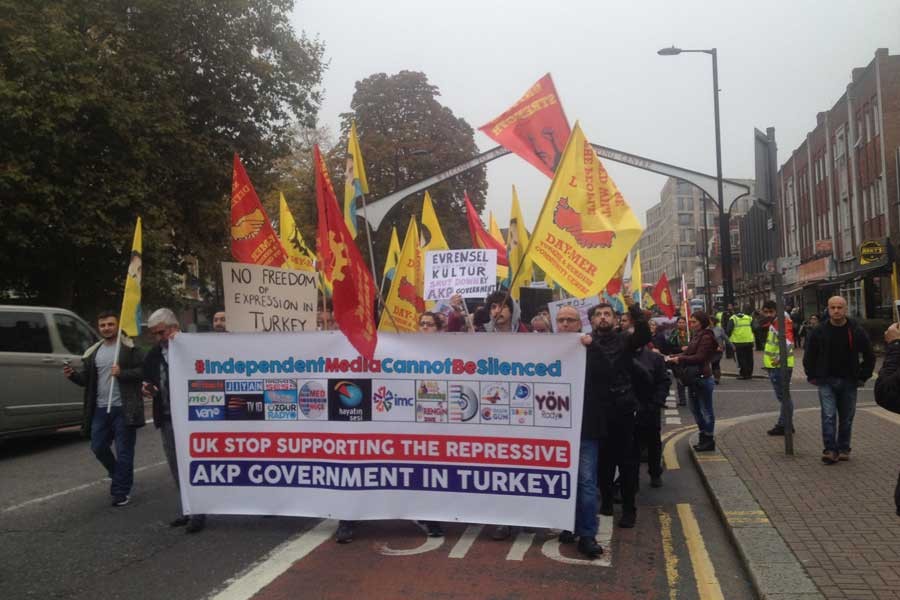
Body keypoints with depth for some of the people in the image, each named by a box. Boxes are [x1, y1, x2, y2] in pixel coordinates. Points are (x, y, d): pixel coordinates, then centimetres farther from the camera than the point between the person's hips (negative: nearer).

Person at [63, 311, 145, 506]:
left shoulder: (130, 348, -3)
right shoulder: (93, 352, 15)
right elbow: (86, 379, 16)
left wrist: (122, 373, -20)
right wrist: (73, 375, -3)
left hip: (123, 409, -6)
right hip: (100, 409, 6)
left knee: (124, 451, 0)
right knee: (98, 447, 12)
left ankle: (121, 492, 11)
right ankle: (119, 477, 36)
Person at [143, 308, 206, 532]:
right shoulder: (153, 355, 11)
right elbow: (148, 381, 21)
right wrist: (147, 389, -3)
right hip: (167, 420, 6)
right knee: (177, 469, 12)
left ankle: (199, 513, 6)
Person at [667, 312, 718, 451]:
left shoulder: (706, 337, -15)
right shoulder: (697, 336, 13)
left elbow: (700, 357, -21)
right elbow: (688, 352, 12)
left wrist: (680, 359, -21)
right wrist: (674, 357, -2)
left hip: (703, 378, -9)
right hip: (694, 378, 9)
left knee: (706, 410, 1)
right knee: (696, 409, 16)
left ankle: (709, 440, 11)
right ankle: (703, 437, 27)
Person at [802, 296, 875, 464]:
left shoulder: (857, 331, -1)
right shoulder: (819, 332, -2)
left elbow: (869, 356, 9)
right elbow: (809, 356, 8)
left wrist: (863, 377, 4)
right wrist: (812, 376, 4)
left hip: (849, 382, 1)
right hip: (826, 381, -1)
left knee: (846, 418, 9)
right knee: (828, 416, -10)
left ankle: (843, 449, 22)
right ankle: (830, 450, -6)